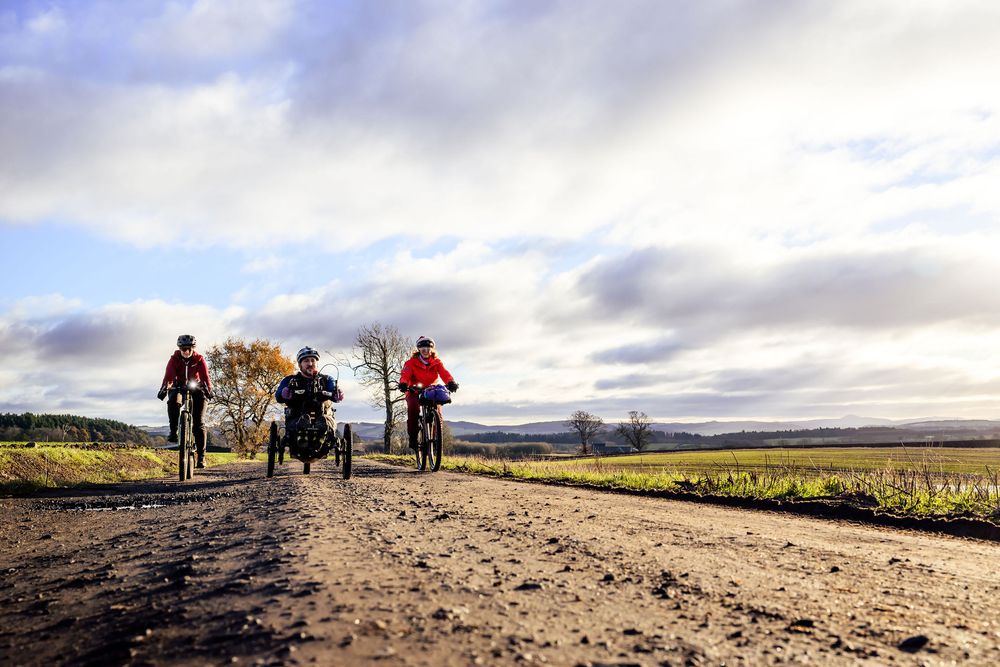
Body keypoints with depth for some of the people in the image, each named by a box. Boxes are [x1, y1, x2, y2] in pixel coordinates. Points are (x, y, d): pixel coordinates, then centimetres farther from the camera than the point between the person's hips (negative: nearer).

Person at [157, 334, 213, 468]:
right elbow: (169, 375, -27)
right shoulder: (174, 359, -13)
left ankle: (201, 456, -8)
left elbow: (205, 376, -26)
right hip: (179, 386, 1)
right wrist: (164, 388, -46)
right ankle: (173, 431, -19)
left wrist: (208, 390, -45)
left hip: (196, 388, -1)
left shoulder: (199, 359, -14)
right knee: (173, 402, -37)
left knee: (199, 423, -11)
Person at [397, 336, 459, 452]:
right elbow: (405, 374, -22)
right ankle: (413, 437, -19)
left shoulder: (436, 362, 0)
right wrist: (403, 383, -46)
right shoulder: (412, 362, -6)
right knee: (413, 408, -33)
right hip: (415, 392, -2)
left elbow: (444, 373, -18)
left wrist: (451, 382, -41)